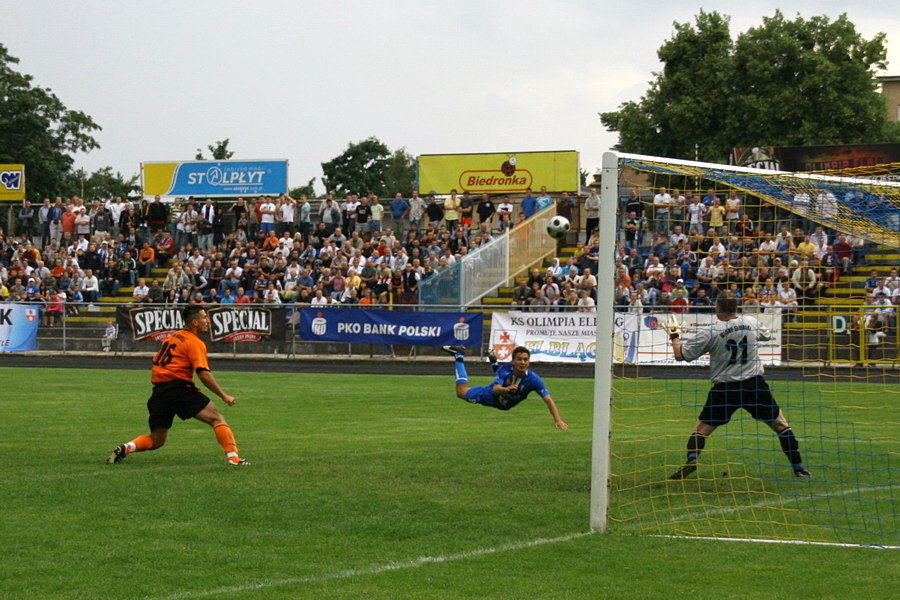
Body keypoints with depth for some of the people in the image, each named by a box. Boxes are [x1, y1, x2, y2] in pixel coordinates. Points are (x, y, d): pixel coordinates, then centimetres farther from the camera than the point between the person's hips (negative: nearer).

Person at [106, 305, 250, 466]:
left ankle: (126, 448, -7)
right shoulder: (195, 343, -3)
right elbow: (204, 374, -12)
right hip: (179, 389, -7)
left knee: (157, 440, 15)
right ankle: (233, 458, -16)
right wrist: (224, 396, -8)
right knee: (216, 418, -3)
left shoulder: (172, 338, 21)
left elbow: (156, 362, 24)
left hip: (158, 392, 7)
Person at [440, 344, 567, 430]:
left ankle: (493, 362, 58)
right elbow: (496, 389, -48)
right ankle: (459, 355, 35)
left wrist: (558, 420, -50)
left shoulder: (533, 379, -38)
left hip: (505, 406, 3)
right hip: (490, 396, -3)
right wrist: (506, 389, -71)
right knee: (461, 391, 19)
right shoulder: (505, 369, -38)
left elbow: (548, 400, -39)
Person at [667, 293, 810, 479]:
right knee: (781, 424, 13)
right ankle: (798, 468, 10)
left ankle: (691, 460, -15)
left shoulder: (709, 333, -8)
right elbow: (765, 335, 27)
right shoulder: (751, 322, 3)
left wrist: (674, 336, 15)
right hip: (755, 384, 2)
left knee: (701, 427, 9)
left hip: (724, 388, -2)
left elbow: (680, 354, -4)